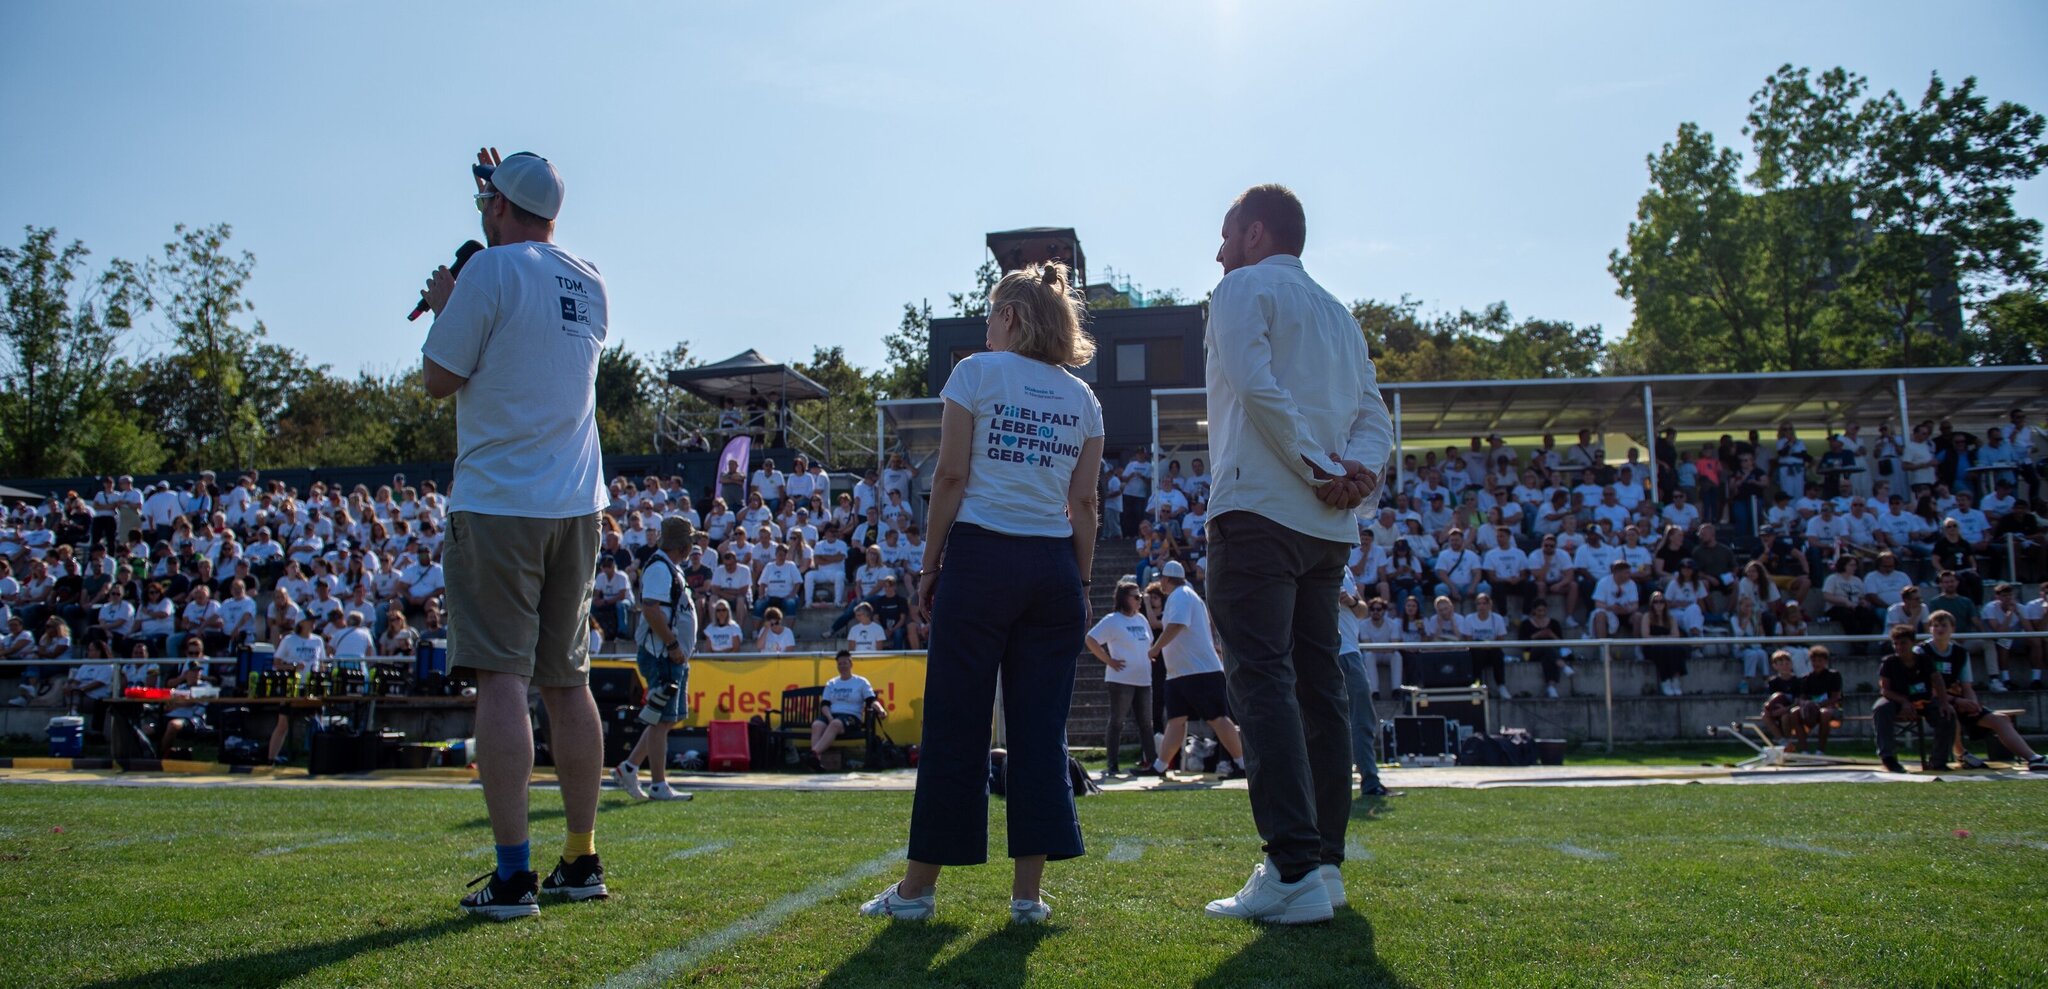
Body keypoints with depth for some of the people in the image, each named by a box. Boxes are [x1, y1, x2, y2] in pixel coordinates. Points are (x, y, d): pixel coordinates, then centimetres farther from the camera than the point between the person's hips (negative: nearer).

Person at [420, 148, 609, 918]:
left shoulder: (491, 270, -8)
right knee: (567, 681, 11)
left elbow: (438, 379, -3)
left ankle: (512, 876, -6)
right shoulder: (589, 282, 12)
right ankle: (582, 862, 16)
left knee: (502, 679, -6)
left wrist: (441, 306, 13)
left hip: (499, 504, -6)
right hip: (578, 505, 7)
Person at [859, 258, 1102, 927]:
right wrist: (1081, 585, 13)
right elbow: (1083, 503, 8)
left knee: (954, 724, 1)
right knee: (1041, 727, 6)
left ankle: (917, 888, 11)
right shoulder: (1083, 400, 12)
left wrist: (931, 565, 2)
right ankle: (1028, 892, 8)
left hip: (980, 558, -4)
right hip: (1053, 568, 4)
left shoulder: (977, 372, 0)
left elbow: (951, 477, -4)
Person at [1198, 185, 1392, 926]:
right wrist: (1360, 470, -3)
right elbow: (1374, 414, 14)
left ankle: (1294, 872, -20)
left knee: (1263, 680, -12)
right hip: (1328, 527, 8)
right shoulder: (1338, 313, 25)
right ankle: (1326, 862, 12)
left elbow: (1257, 386, -16)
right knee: (1318, 684, 9)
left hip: (1259, 510, -8)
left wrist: (1319, 469, -14)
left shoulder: (1244, 288, 1)